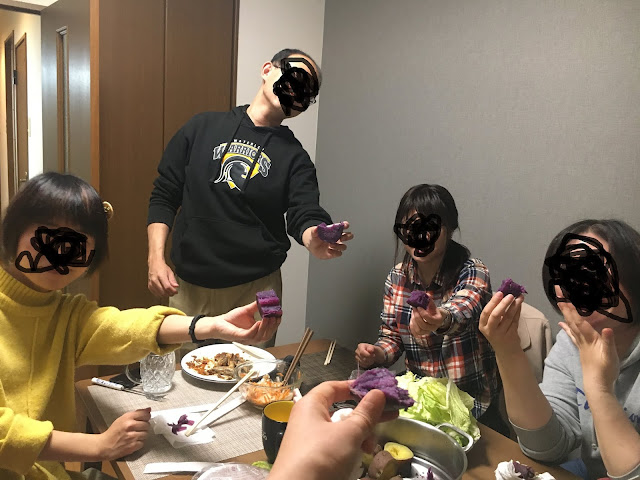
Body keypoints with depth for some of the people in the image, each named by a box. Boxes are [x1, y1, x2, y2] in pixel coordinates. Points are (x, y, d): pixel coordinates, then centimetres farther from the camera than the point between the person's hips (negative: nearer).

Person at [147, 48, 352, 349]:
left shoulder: (295, 157, 4)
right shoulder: (203, 128, 4)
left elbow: (306, 216, -11)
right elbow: (164, 197, 5)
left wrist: (316, 241, -34)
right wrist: (156, 258, -6)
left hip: (256, 291, 0)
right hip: (189, 287, 1)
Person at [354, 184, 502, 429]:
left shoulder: (473, 274, -14)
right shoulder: (397, 277, 0)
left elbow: (461, 312, -36)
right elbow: (392, 337, 7)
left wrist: (441, 320, -60)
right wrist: (376, 354, -16)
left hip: (472, 406, -4)